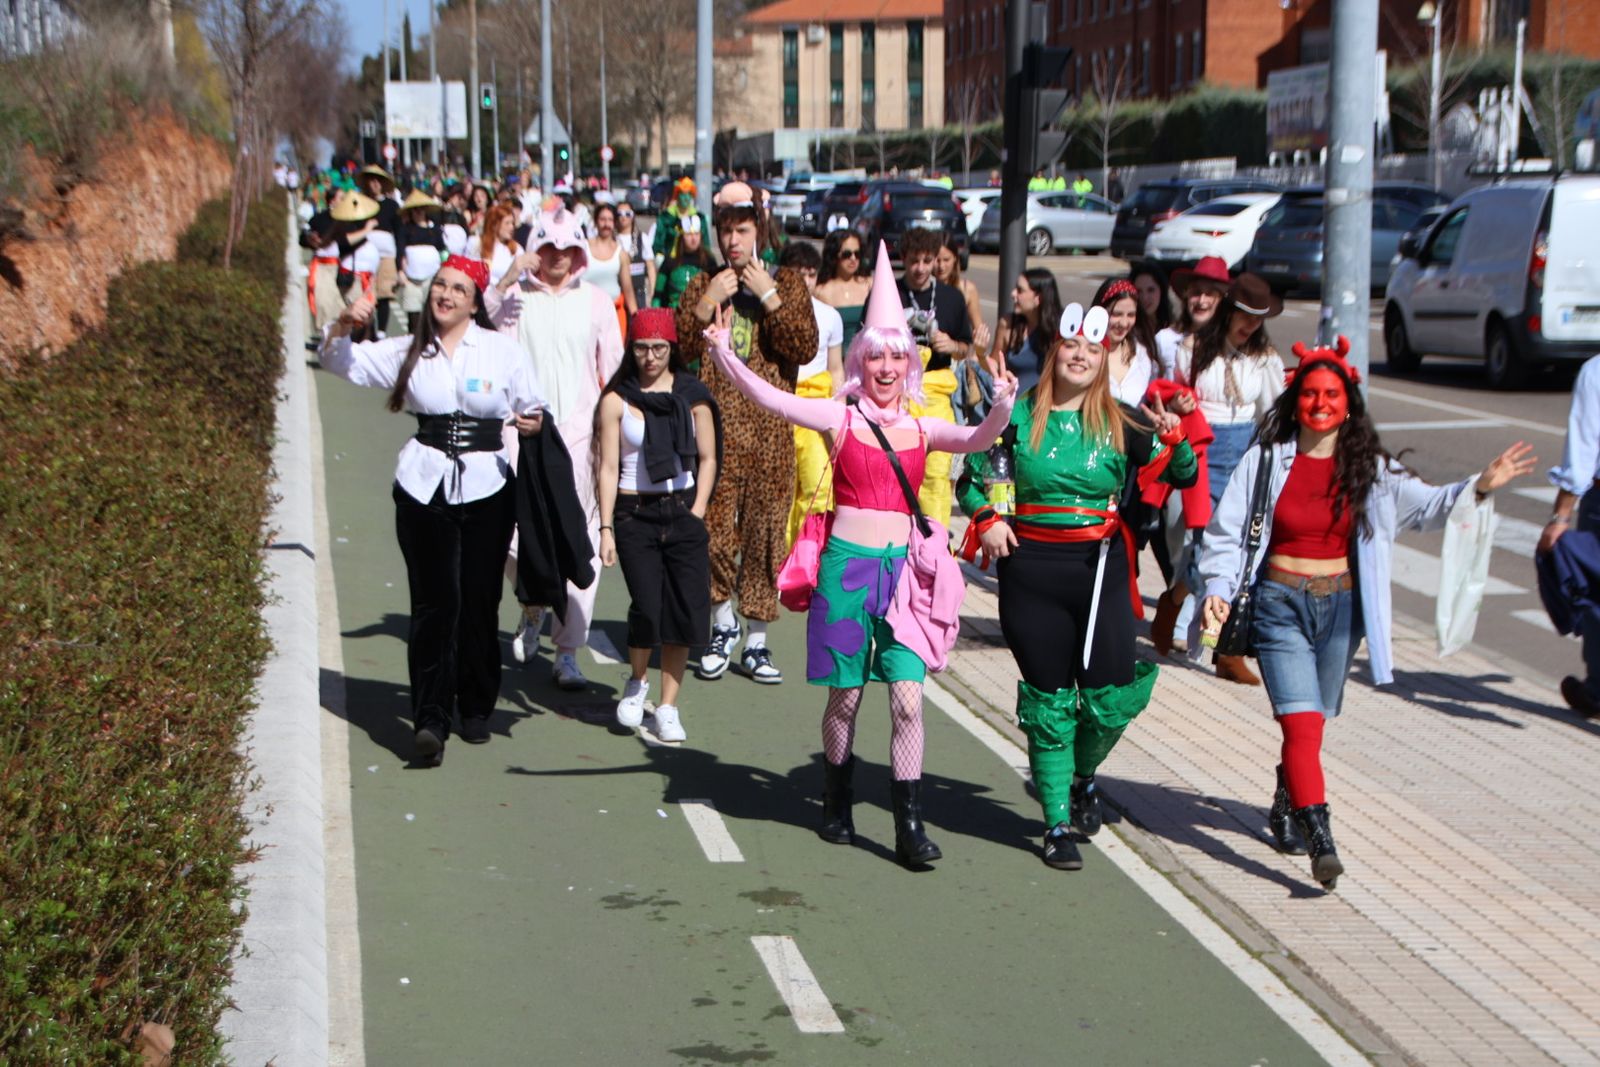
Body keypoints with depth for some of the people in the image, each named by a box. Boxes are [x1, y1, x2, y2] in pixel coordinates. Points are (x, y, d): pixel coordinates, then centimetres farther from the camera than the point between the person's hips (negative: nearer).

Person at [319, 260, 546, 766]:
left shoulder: (500, 350, 4)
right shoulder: (409, 352, 8)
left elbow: (534, 405, 9)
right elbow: (340, 362, 11)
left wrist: (532, 421, -14)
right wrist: (344, 326, -9)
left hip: (487, 484, 0)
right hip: (425, 486, 0)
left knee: (480, 600, 4)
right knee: (435, 600, -9)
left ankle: (477, 709, 21)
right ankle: (430, 719, -11)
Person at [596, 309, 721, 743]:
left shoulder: (692, 395, 5)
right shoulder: (617, 400, 1)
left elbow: (707, 459, 9)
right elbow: (609, 467, -1)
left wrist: (697, 511, -1)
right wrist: (606, 528, -6)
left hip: (683, 511, 2)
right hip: (635, 513, -2)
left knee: (686, 608, -4)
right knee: (647, 607, -12)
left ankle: (668, 707, 9)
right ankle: (637, 682, 19)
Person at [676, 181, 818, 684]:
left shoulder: (786, 282, 7)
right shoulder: (703, 285, 11)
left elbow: (805, 348, -7)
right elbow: (678, 349, 0)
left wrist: (769, 297, -11)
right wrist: (707, 303, -9)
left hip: (768, 430, 0)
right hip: (715, 425, 0)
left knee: (765, 532, 3)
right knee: (712, 530, -4)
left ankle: (756, 642, 13)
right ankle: (723, 624, 19)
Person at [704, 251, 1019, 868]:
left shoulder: (922, 429, 9)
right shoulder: (841, 418, 0)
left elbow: (976, 440, -5)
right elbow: (770, 399, -11)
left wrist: (1002, 410, -25)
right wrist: (724, 355, -24)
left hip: (901, 568, 2)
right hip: (847, 563, -2)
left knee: (908, 698, -6)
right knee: (845, 697, 8)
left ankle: (910, 827, -2)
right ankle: (837, 805, 30)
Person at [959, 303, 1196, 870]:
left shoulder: (1119, 422, 4)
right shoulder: (1018, 415, 1)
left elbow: (1182, 475, 3)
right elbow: (972, 477, 10)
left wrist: (1173, 439, -16)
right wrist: (987, 519, -7)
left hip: (1100, 567, 1)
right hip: (1031, 568, -1)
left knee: (1110, 695, -4)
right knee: (1049, 700, 3)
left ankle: (1084, 776, 29)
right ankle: (1057, 826, 14)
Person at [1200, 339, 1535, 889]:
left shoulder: (1369, 469, 3)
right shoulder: (1267, 461, -3)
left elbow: (1426, 505, 0)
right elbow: (1226, 534, -2)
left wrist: (1480, 486, -16)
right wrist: (1219, 590, -15)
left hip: (1340, 607, 3)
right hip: (1280, 603, -3)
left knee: (1311, 721, 14)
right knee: (1302, 721, -15)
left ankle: (1286, 811, 37)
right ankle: (1320, 841, -21)